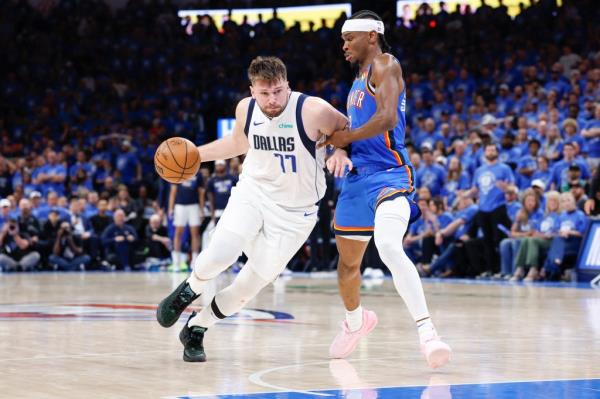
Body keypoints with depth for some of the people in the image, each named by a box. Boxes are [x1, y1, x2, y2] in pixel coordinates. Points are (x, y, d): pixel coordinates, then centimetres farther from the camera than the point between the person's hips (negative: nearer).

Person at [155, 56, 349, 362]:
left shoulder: (314, 111, -22)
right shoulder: (246, 109, -6)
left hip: (294, 212, -2)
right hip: (253, 191, 2)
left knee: (250, 286, 1)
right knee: (220, 254, -24)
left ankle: (195, 330, 24)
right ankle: (188, 291, 10)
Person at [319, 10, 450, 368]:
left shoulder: (385, 65, -7)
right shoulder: (359, 79, 20)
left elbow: (387, 118, -22)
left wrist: (347, 137, -11)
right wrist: (340, 148, 4)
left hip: (389, 174, -10)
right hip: (360, 176, 10)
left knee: (389, 247, -32)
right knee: (348, 259, 21)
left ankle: (427, 332, -37)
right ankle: (356, 321, 47)